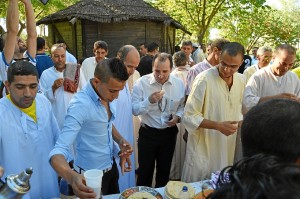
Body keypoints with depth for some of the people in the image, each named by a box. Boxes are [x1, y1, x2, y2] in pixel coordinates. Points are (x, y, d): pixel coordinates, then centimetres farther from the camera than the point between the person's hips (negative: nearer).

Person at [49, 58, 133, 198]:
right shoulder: (80, 105, -30)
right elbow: (59, 151, -36)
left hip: (111, 166, 7)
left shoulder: (106, 95, -7)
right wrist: (71, 176, -55)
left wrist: (120, 140, -6)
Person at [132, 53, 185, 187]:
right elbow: (134, 110, -15)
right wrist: (149, 101, -31)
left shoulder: (179, 84, -6)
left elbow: (182, 106, 7)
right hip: (147, 133, -3)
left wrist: (178, 116, -13)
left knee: (164, 170, 21)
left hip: (169, 133, 3)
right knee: (145, 171, 11)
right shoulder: (141, 83, -14)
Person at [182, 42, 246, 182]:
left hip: (226, 149, 6)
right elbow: (189, 117, -18)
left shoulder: (241, 80, 1)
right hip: (202, 149, -5)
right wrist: (218, 126, -26)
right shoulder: (204, 79, -19)